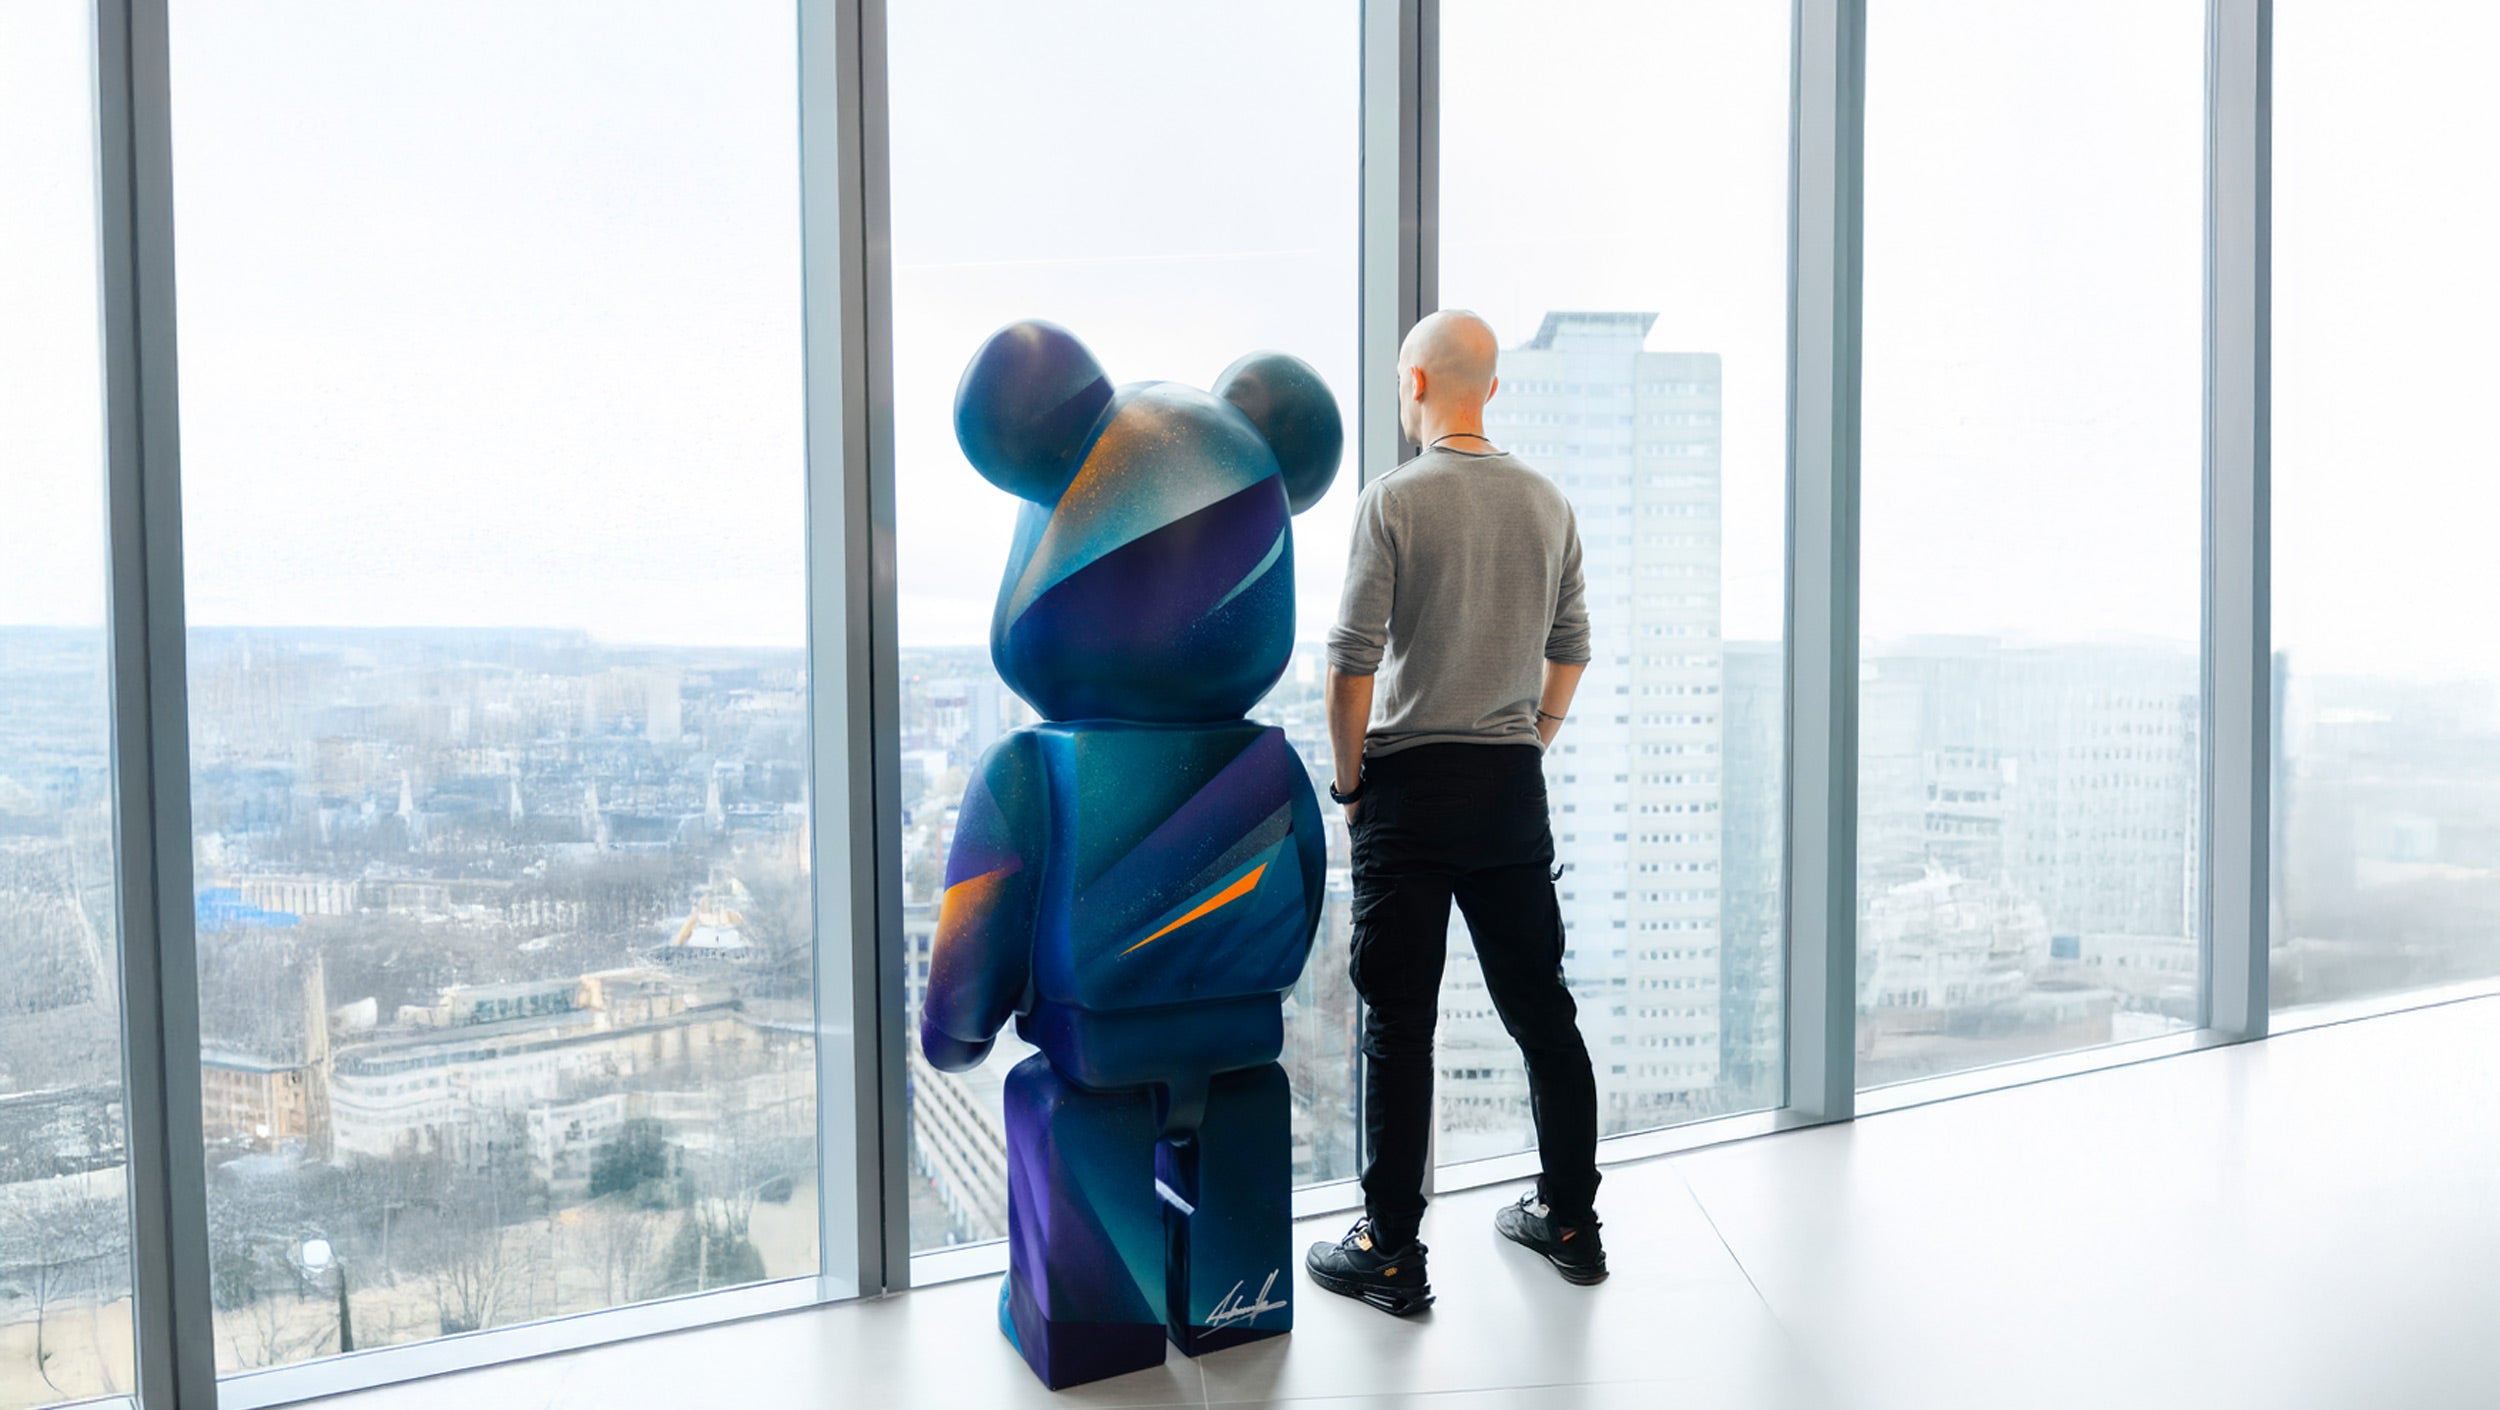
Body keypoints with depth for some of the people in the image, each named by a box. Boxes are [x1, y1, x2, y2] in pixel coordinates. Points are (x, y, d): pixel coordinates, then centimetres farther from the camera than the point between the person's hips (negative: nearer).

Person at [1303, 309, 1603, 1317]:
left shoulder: (1395, 499, -10)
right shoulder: (1547, 501, 7)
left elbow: (1353, 658, -14)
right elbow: (1570, 650, 12)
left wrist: (1347, 781, -3)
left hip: (1412, 785, -5)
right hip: (1515, 785, 6)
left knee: (1399, 1024, 1)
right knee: (1541, 1006, 15)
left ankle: (1391, 1252, 9)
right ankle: (1570, 1220, 27)